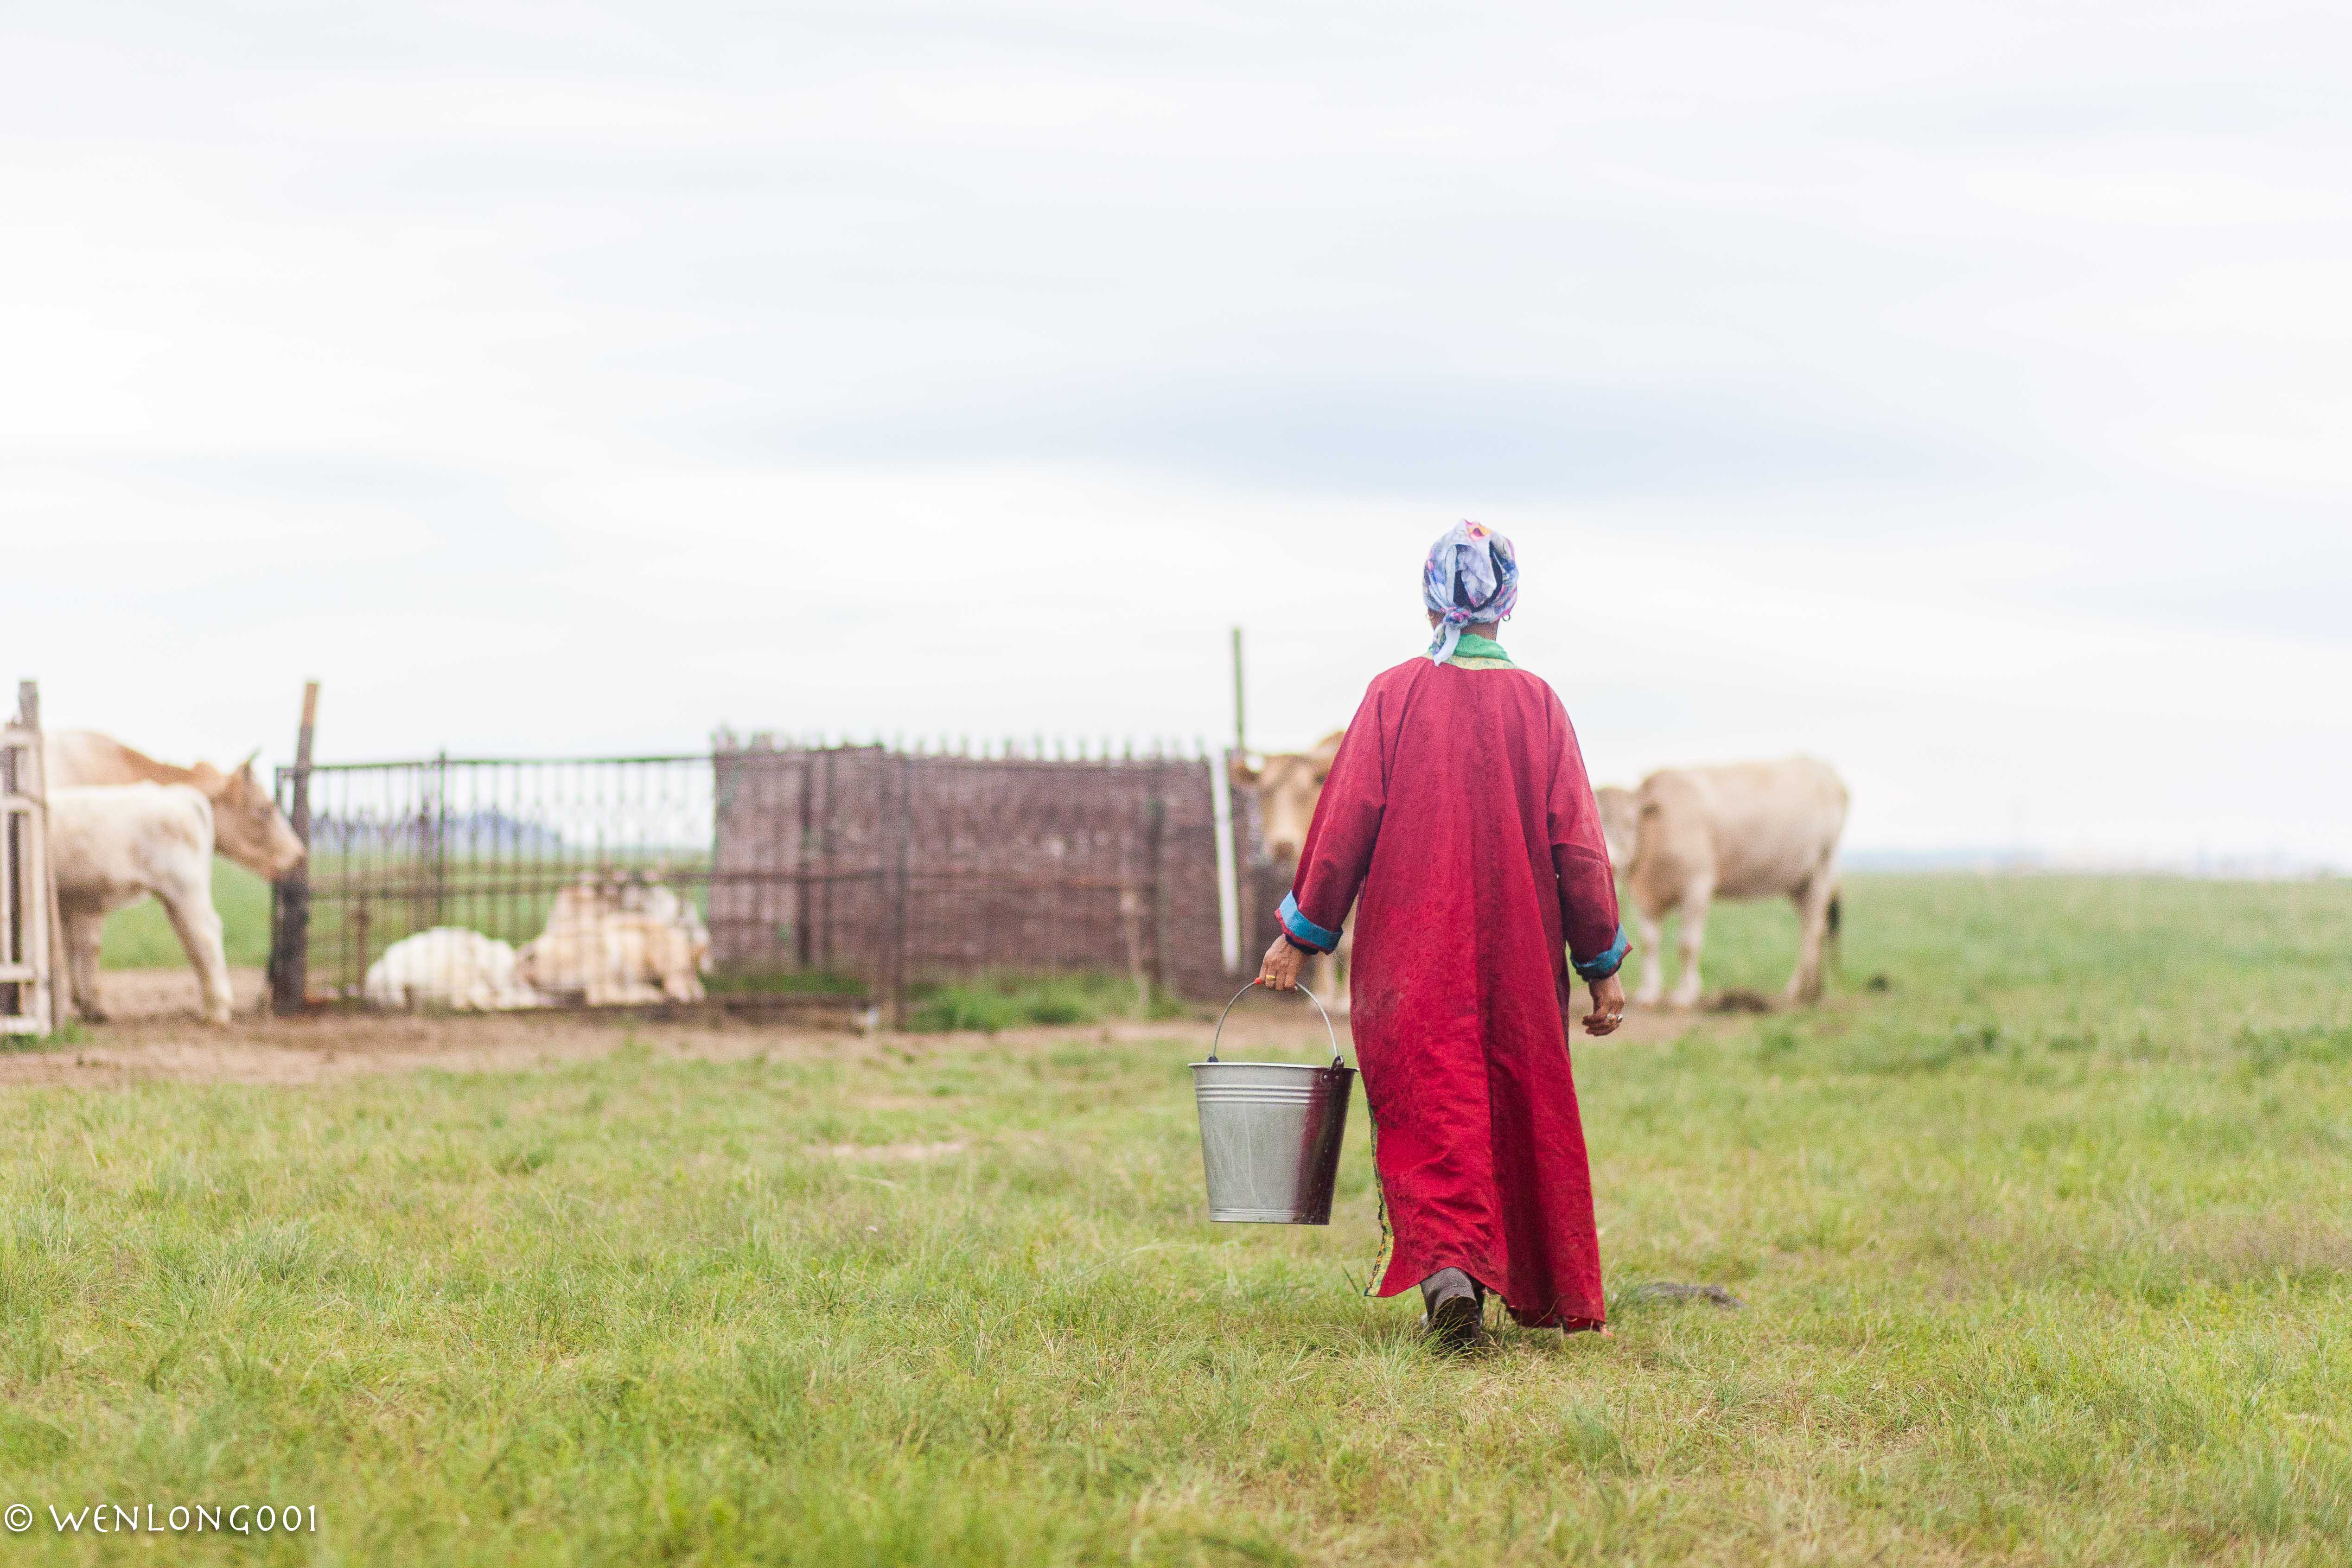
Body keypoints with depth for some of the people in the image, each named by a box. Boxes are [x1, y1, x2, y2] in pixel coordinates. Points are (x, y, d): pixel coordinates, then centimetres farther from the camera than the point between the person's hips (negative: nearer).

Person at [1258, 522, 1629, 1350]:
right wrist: (1602, 965, 5)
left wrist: (1302, 934, 2)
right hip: (1520, 954, 2)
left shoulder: (1395, 695, -6)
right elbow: (1578, 843, -2)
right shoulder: (1537, 704, -2)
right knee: (1527, 1111, 15)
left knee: (1430, 1111, -3)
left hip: (1411, 952, -2)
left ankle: (1449, 1266, -25)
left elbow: (1346, 822, -6)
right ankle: (1541, 1288, 25)